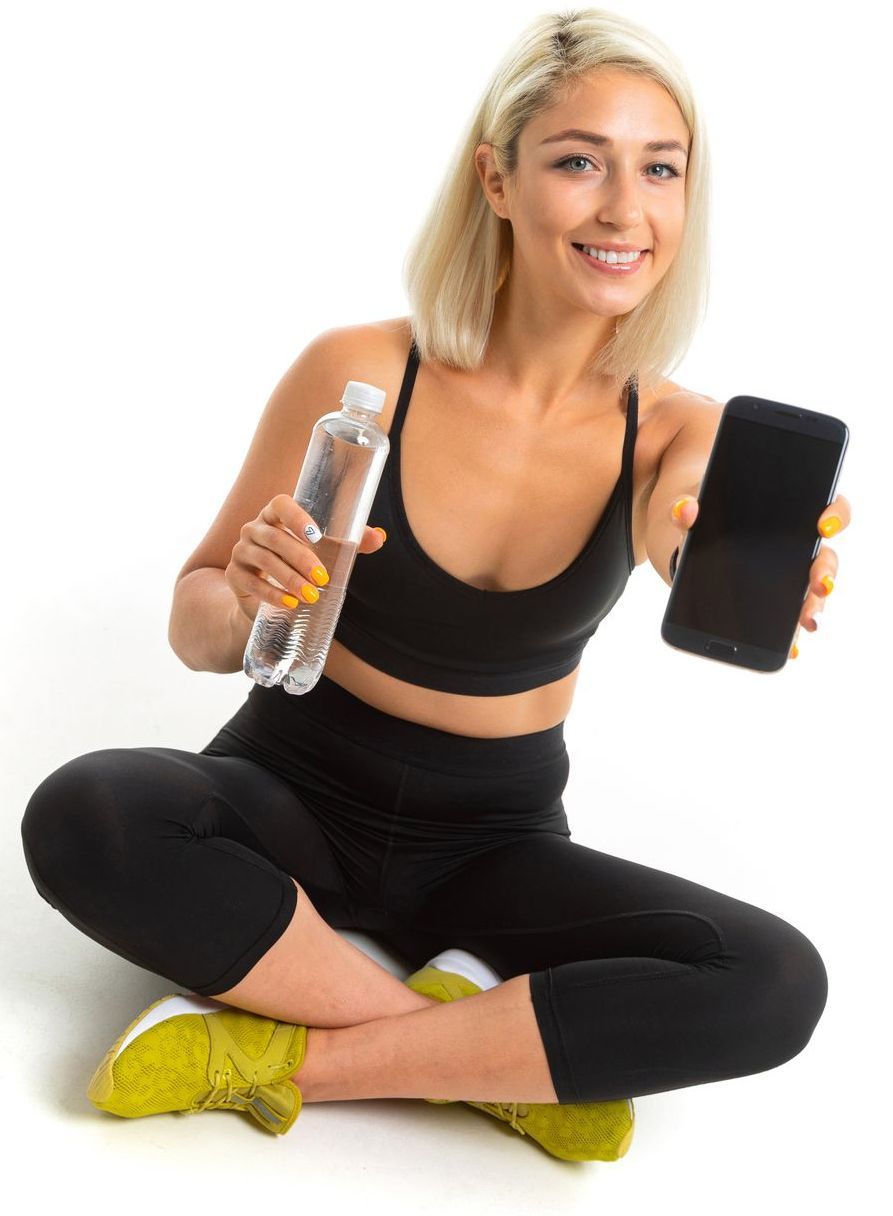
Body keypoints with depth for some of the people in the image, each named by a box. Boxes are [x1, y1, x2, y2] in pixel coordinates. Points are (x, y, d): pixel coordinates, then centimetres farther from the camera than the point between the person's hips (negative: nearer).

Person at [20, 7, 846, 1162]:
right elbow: (196, 630, -6)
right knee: (83, 816, -33)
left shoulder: (677, 431, -7)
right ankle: (511, 1053, -19)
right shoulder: (359, 374, -13)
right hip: (298, 792, -1)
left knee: (777, 983, -23)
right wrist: (247, 601, -30)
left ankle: (283, 1055, -18)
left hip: (497, 839, 2)